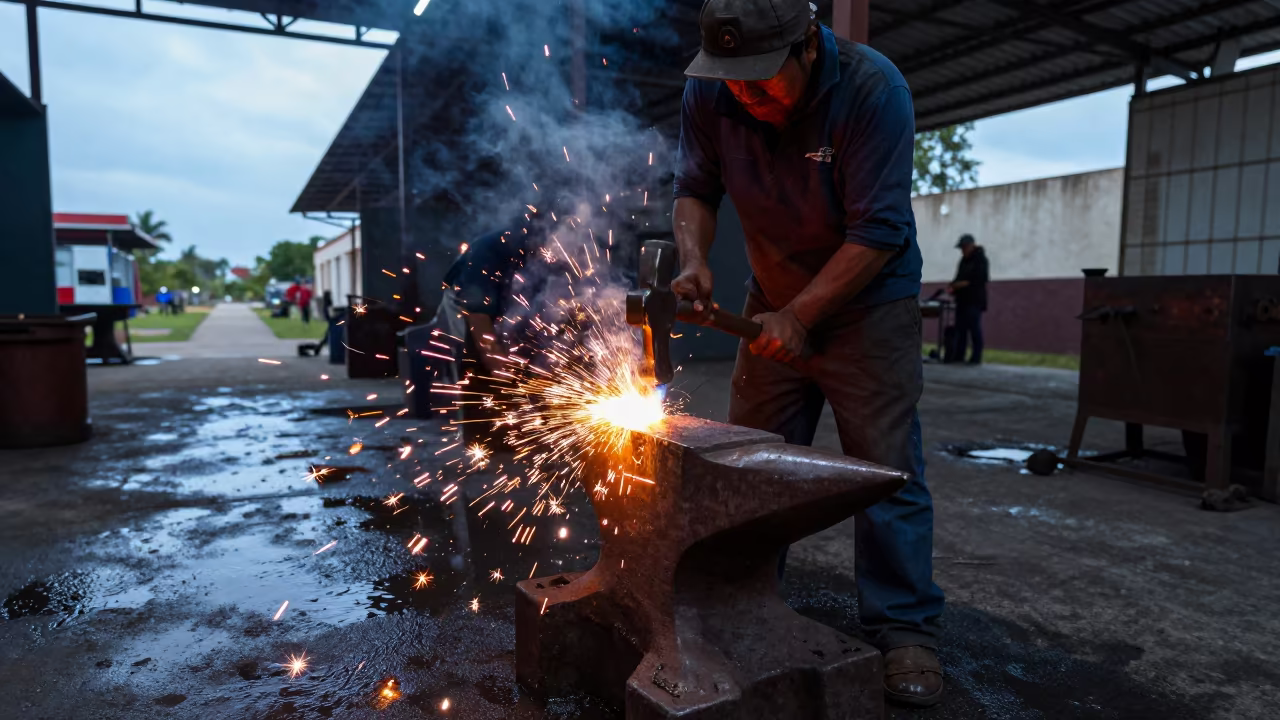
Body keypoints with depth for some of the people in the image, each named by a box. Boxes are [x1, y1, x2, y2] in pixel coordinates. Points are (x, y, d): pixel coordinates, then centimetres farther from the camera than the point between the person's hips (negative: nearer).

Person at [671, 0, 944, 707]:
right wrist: (693, 258, -22)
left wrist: (798, 317, -27)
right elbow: (695, 189, -3)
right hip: (774, 302, 4)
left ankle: (905, 632, 9)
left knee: (885, 466, -6)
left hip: (867, 300, -4)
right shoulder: (709, 93, -13)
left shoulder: (873, 88, -25)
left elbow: (877, 233, -25)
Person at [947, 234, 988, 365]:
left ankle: (976, 357, -4)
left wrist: (966, 283, -16)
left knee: (974, 327, -8)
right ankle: (958, 356, 7)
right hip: (962, 300, 7)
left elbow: (981, 279, -13)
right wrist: (953, 286, 0)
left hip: (974, 301, -7)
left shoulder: (980, 259, -4)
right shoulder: (963, 260, 18)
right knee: (960, 329, 5)